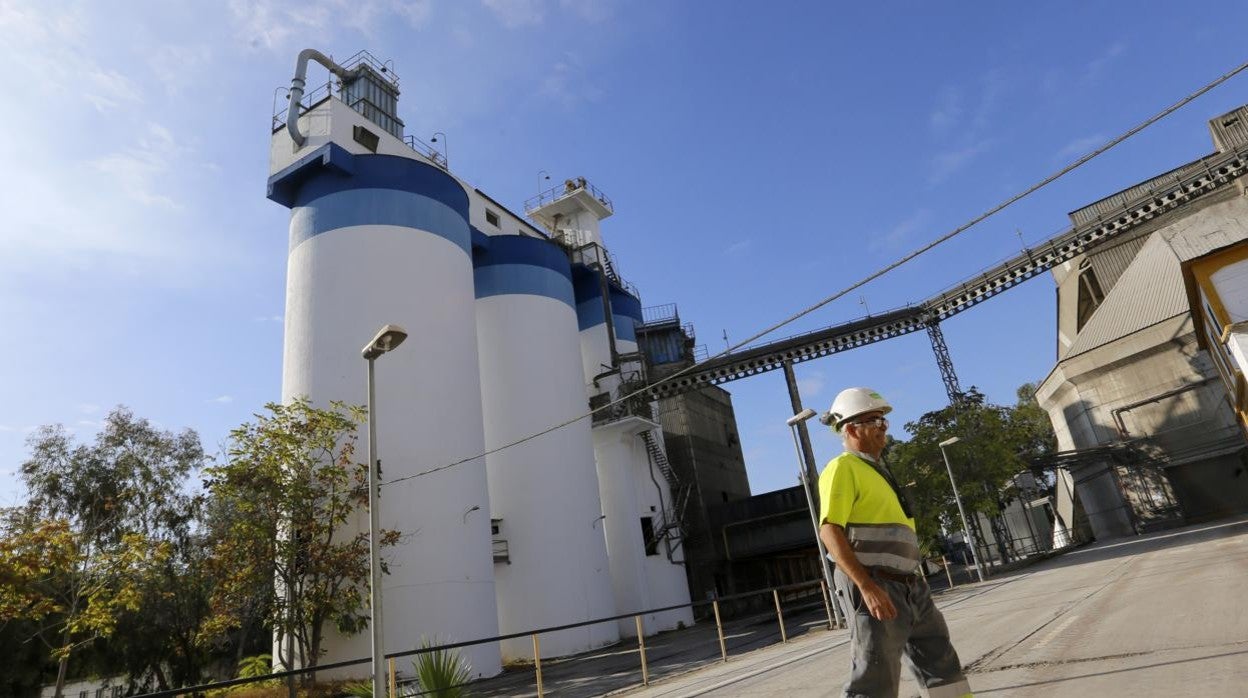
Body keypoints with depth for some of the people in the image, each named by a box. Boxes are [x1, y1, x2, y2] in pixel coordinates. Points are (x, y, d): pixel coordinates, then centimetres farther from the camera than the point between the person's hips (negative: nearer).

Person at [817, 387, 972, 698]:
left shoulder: (876, 469, 21)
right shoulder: (843, 468, -9)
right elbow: (829, 531, -21)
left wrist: (914, 578, 24)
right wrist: (867, 587, -28)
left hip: (908, 586, 10)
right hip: (873, 585, -9)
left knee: (942, 663, 17)